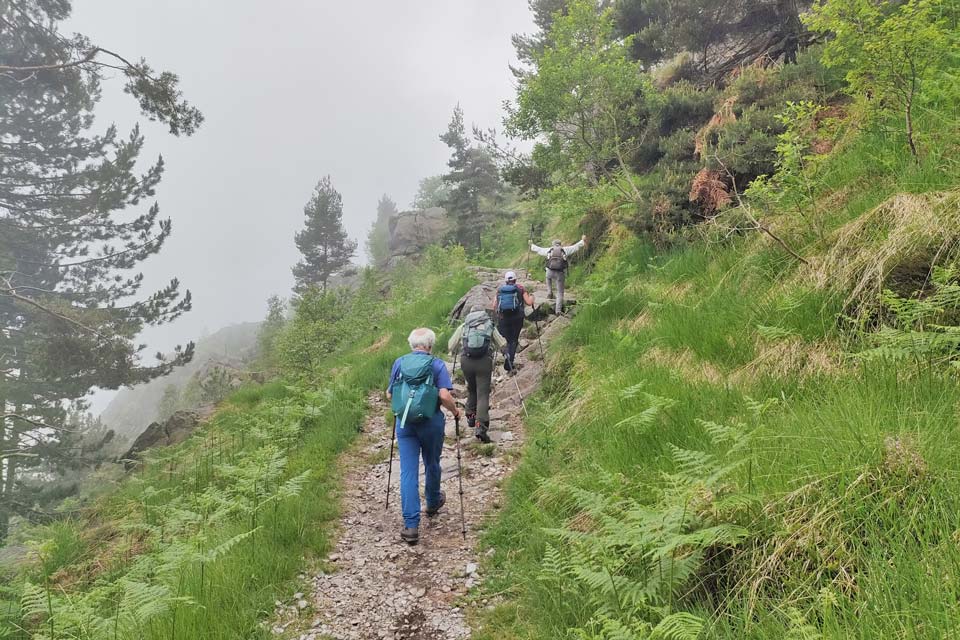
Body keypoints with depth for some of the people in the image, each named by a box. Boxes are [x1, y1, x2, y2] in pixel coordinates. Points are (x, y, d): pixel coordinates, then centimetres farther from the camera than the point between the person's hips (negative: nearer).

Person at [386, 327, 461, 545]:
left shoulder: (399, 363, 3)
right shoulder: (437, 364, -5)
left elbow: (389, 394, 9)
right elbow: (445, 396, -16)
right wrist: (455, 411, 3)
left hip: (404, 422, 1)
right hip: (431, 422, -1)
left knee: (408, 471, 1)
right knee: (432, 464, 21)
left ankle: (411, 525, -4)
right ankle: (433, 503, 46)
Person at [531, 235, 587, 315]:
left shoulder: (549, 250, 14)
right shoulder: (565, 250, 10)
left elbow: (538, 249, 26)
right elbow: (576, 247, 17)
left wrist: (531, 246, 44)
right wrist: (583, 241, 33)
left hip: (550, 272, 1)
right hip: (560, 273, -1)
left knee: (548, 278, 41)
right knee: (560, 293, 9)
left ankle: (550, 292, 27)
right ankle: (558, 310, 3)